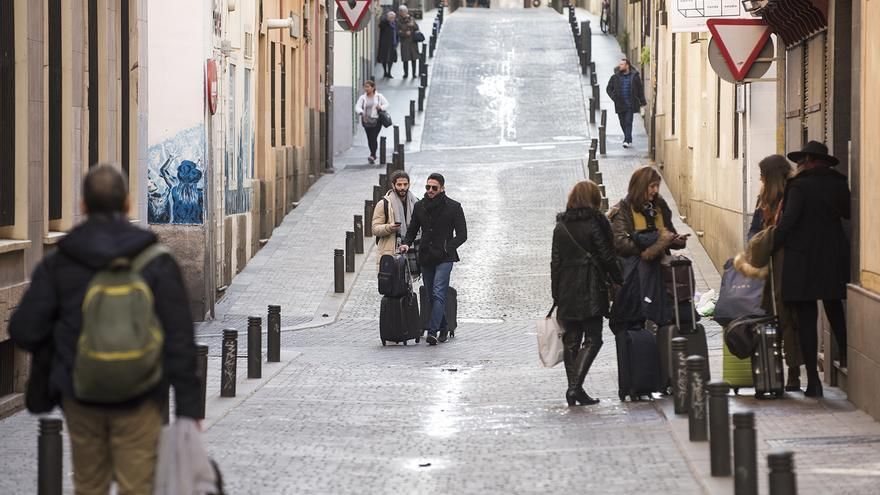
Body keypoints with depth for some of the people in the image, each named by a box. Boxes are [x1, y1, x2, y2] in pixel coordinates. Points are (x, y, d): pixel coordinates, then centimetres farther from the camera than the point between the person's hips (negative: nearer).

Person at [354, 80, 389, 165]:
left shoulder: (379, 96, 1)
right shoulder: (363, 98, 3)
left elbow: (386, 104, 6)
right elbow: (357, 107, -8)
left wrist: (381, 107, -17)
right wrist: (361, 113, -29)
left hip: (376, 120, -3)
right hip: (366, 121, 3)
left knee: (374, 138, -15)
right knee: (369, 139, 7)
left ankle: (372, 155, -18)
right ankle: (373, 155, 21)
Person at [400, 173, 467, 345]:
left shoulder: (453, 207, -2)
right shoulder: (420, 206, 10)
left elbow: (462, 234, -1)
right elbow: (412, 229, 19)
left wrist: (447, 248, -13)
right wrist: (406, 243, -1)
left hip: (444, 258, -5)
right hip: (426, 258, 5)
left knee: (438, 294, -17)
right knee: (431, 296, 7)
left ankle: (433, 331, -24)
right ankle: (443, 329, 19)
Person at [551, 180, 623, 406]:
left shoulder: (560, 227, 8)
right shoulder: (595, 224, -8)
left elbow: (555, 262, 9)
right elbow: (607, 257, -8)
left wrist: (556, 295, 13)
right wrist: (618, 280, 5)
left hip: (566, 292, 5)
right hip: (591, 291, -5)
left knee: (571, 341, 11)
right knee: (592, 340, -3)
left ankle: (574, 389, 10)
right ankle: (575, 386, -16)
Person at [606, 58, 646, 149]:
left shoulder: (634, 76, 1)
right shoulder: (615, 77, 5)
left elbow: (640, 89, 9)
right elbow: (609, 89, 12)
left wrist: (642, 101, 7)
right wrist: (613, 97, -5)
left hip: (630, 104, -3)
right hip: (620, 104, 3)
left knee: (628, 122, -11)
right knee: (623, 123, 8)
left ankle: (627, 141, -13)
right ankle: (629, 139, 23)